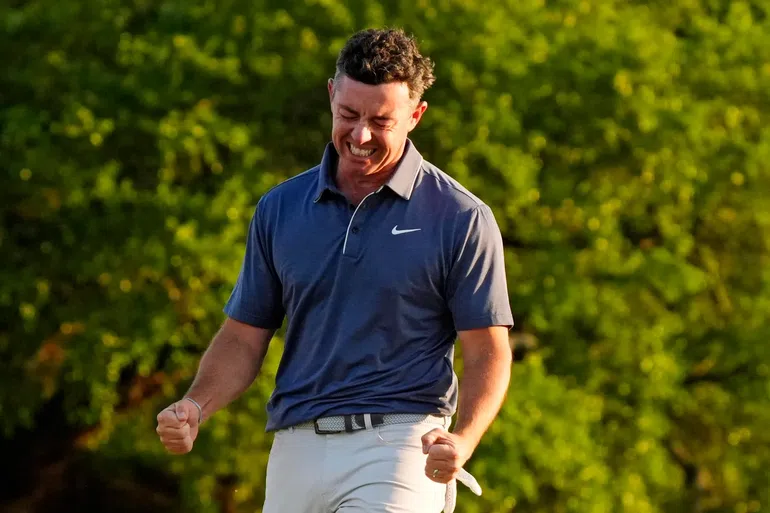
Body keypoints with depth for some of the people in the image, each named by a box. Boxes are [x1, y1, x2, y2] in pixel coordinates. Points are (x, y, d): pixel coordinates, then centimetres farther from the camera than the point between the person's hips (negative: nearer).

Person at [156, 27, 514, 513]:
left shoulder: (462, 219, 0)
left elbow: (488, 352, 0)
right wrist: (196, 406, -3)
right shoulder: (280, 208, 12)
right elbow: (245, 337, 16)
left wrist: (463, 441, -19)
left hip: (398, 446, -5)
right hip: (297, 450, 5)